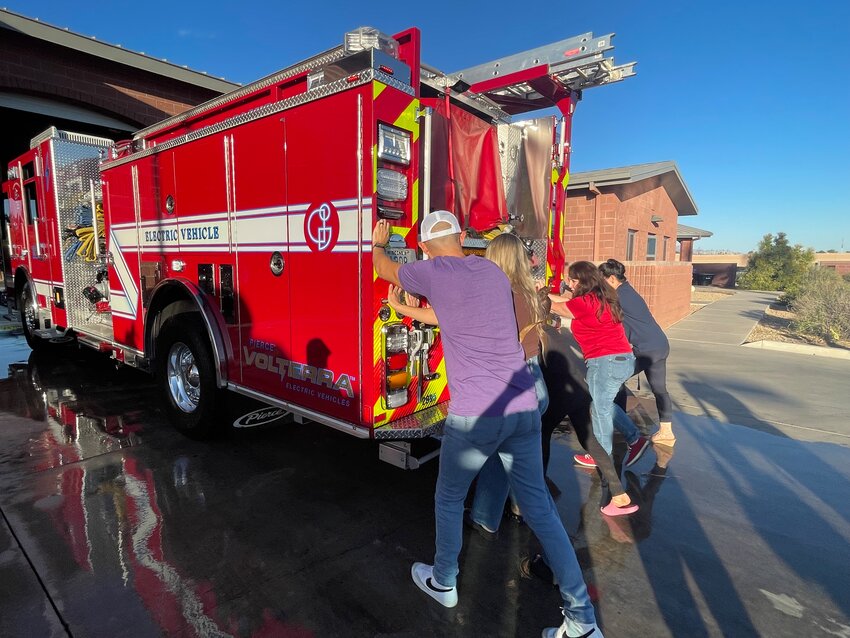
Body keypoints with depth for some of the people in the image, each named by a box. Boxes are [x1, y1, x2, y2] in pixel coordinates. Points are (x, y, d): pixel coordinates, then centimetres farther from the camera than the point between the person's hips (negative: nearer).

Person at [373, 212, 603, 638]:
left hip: (473, 416, -5)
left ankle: (443, 583, 42)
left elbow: (383, 268, 16)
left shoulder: (433, 273, -4)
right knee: (540, 509, 15)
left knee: (449, 501, 20)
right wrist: (413, 308, 40)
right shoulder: (494, 272, 12)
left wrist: (378, 241, 38)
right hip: (524, 408, 6)